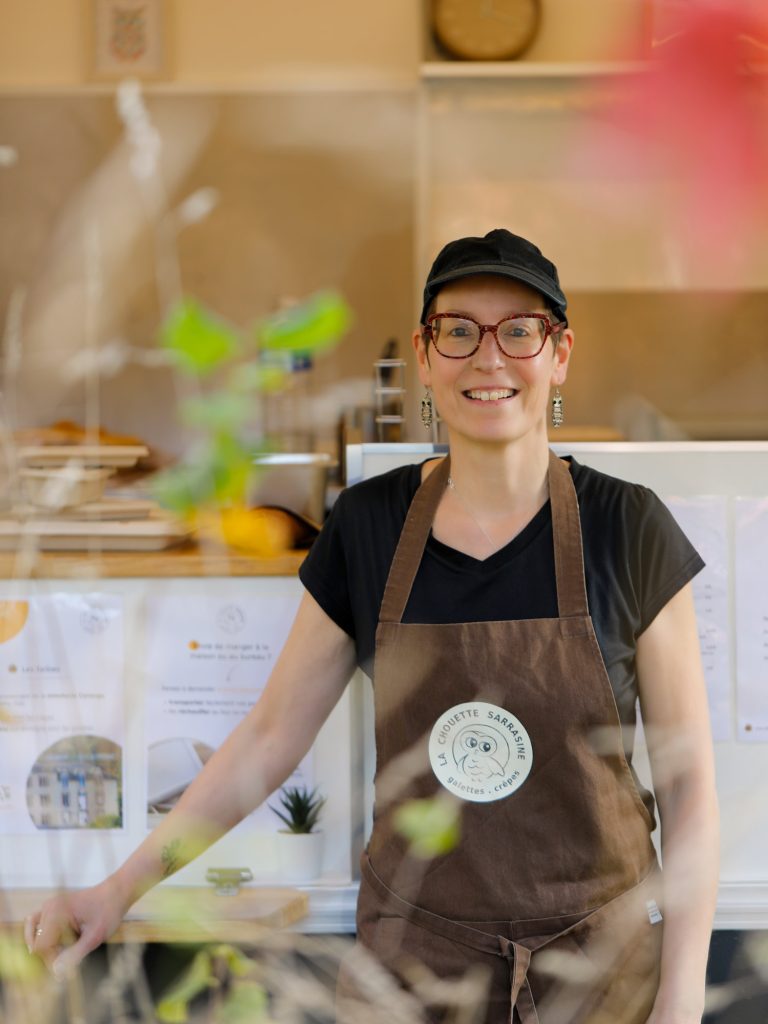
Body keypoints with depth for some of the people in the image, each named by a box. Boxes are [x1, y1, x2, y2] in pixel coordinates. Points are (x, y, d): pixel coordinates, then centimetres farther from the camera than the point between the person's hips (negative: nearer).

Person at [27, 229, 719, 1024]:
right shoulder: (367, 525, -3)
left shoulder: (628, 528, -8)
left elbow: (687, 777, -5)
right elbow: (271, 734, 3)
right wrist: (120, 889, -1)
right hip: (412, 953, 2)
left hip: (598, 957, -1)